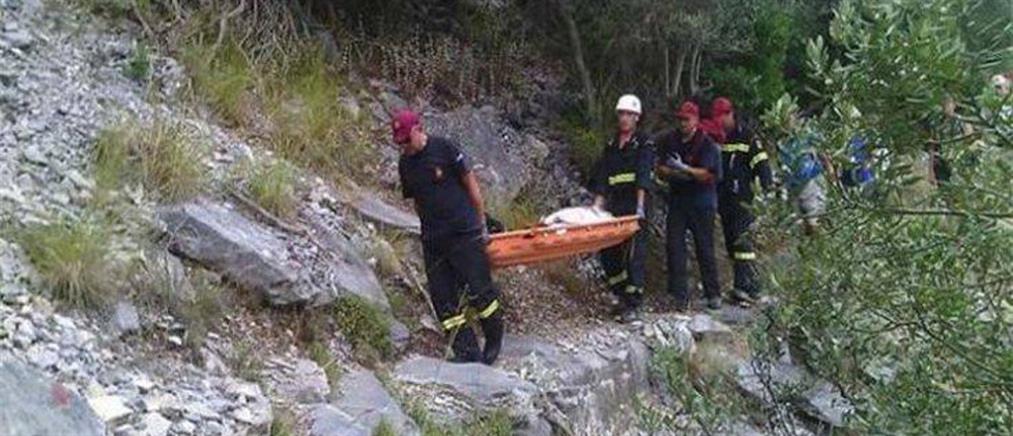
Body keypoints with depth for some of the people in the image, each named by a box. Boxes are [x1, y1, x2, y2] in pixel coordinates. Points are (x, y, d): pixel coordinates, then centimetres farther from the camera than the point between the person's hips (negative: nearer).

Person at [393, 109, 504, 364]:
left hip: (464, 232, -5)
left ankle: (494, 341, 17)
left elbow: (470, 183, -2)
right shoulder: (405, 165, 9)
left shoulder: (443, 149, -7)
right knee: (443, 296, 1)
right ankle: (467, 350, 6)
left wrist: (481, 224, -1)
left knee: (478, 290, -3)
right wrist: (429, 228, 13)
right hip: (433, 239, 6)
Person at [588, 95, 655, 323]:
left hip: (634, 205, -6)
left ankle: (633, 305, -6)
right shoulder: (611, 145, 17)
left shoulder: (644, 144, 0)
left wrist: (640, 206, -24)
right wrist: (597, 204, -1)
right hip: (615, 205, 6)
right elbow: (602, 177, 11)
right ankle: (622, 296, 20)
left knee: (634, 254, -8)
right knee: (608, 252, 5)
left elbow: (643, 177, -13)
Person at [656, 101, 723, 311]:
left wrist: (684, 168, -23)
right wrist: (673, 173, -13)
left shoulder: (707, 144, -7)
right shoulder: (669, 141, 6)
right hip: (677, 201, 4)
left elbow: (706, 175, -14)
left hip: (701, 202, -3)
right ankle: (680, 294, 1)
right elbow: (660, 170, 6)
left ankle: (713, 295, 13)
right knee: (674, 246, -5)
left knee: (705, 248, 1)